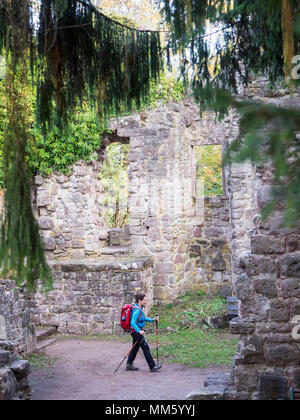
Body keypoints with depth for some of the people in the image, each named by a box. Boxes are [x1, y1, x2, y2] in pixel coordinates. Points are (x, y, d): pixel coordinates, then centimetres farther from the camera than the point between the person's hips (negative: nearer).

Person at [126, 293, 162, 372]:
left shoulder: (140, 309, 9)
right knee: (146, 348, -6)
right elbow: (132, 322, -28)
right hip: (136, 331, -10)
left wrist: (152, 320, 10)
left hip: (138, 331, 10)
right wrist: (139, 331, -34)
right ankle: (152, 367, -1)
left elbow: (144, 318, 22)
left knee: (135, 348, 16)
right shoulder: (137, 310, -22)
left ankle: (129, 364, 25)